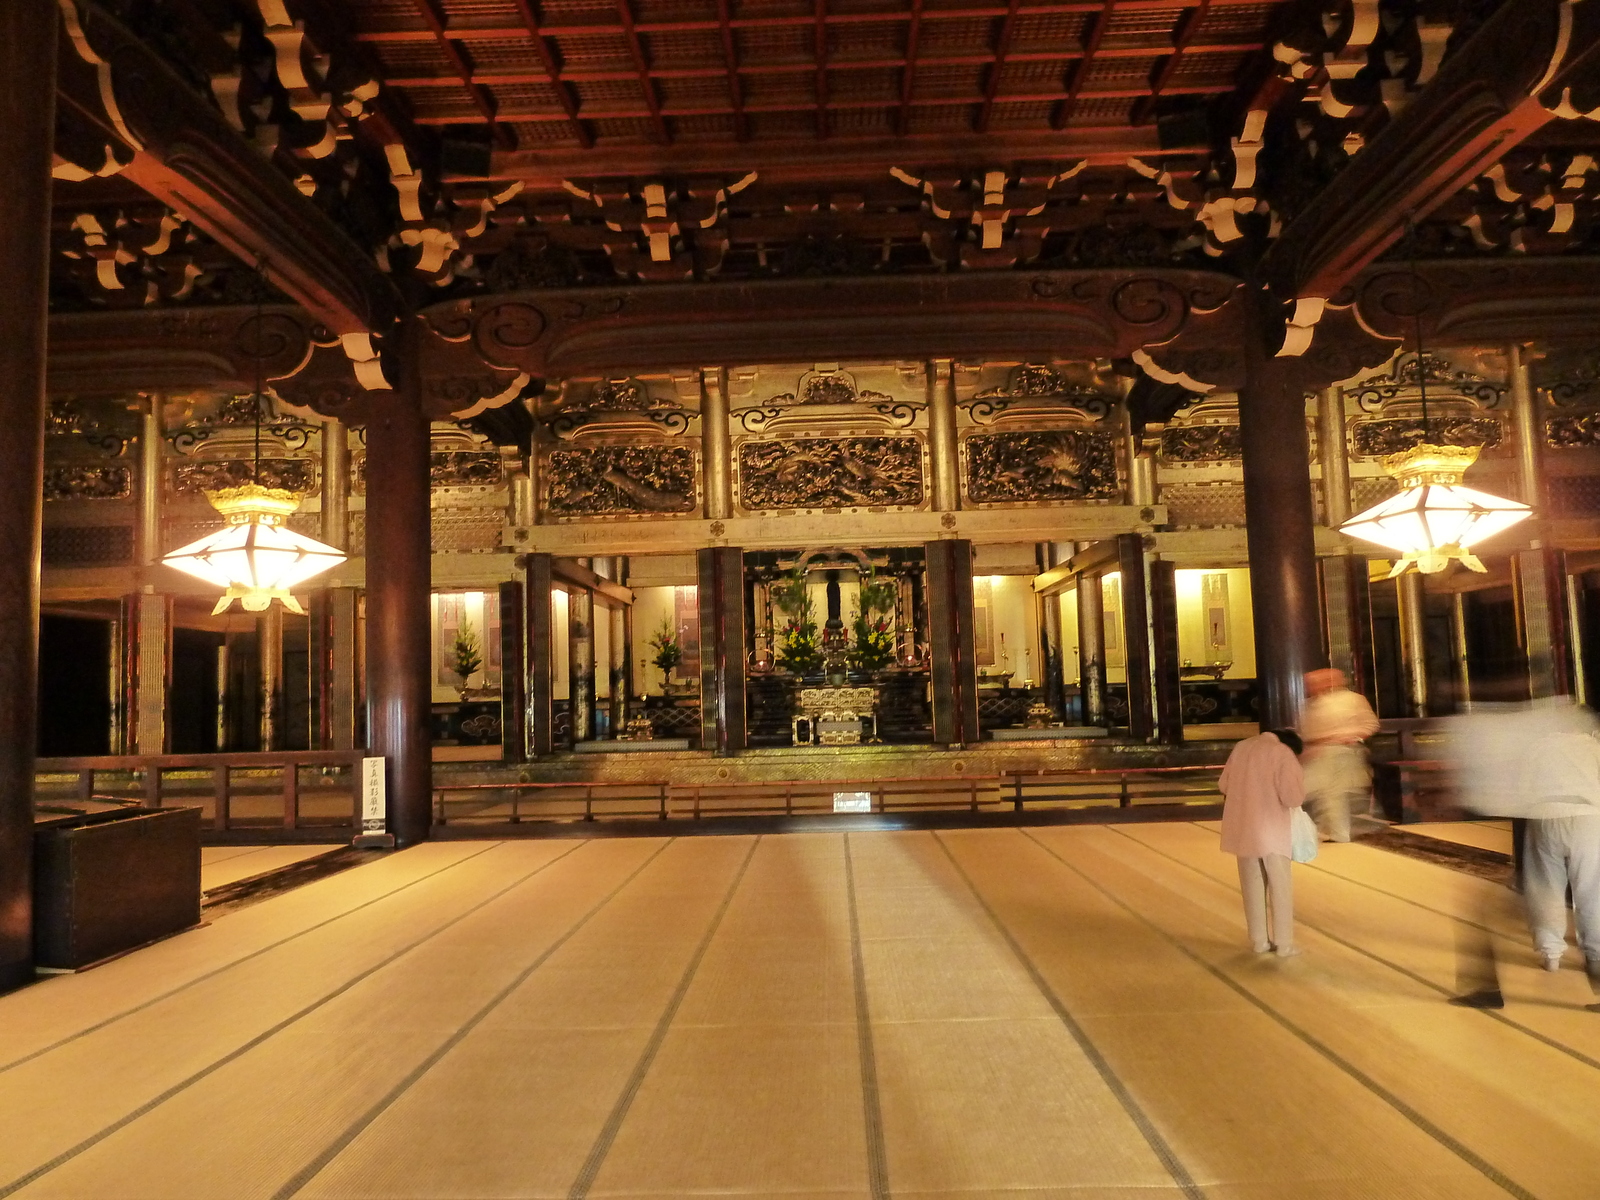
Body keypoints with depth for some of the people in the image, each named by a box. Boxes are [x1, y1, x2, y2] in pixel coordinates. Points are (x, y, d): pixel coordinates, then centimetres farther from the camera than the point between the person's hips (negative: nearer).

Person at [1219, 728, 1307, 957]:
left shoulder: (1242, 747, 8)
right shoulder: (1284, 753, -11)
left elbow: (1223, 785, 13)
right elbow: (1293, 796, -16)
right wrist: (1296, 772, 2)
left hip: (1242, 829, 5)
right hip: (1271, 831, -5)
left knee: (1253, 886, 13)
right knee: (1280, 887, 7)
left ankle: (1259, 941, 18)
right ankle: (1284, 944, 10)